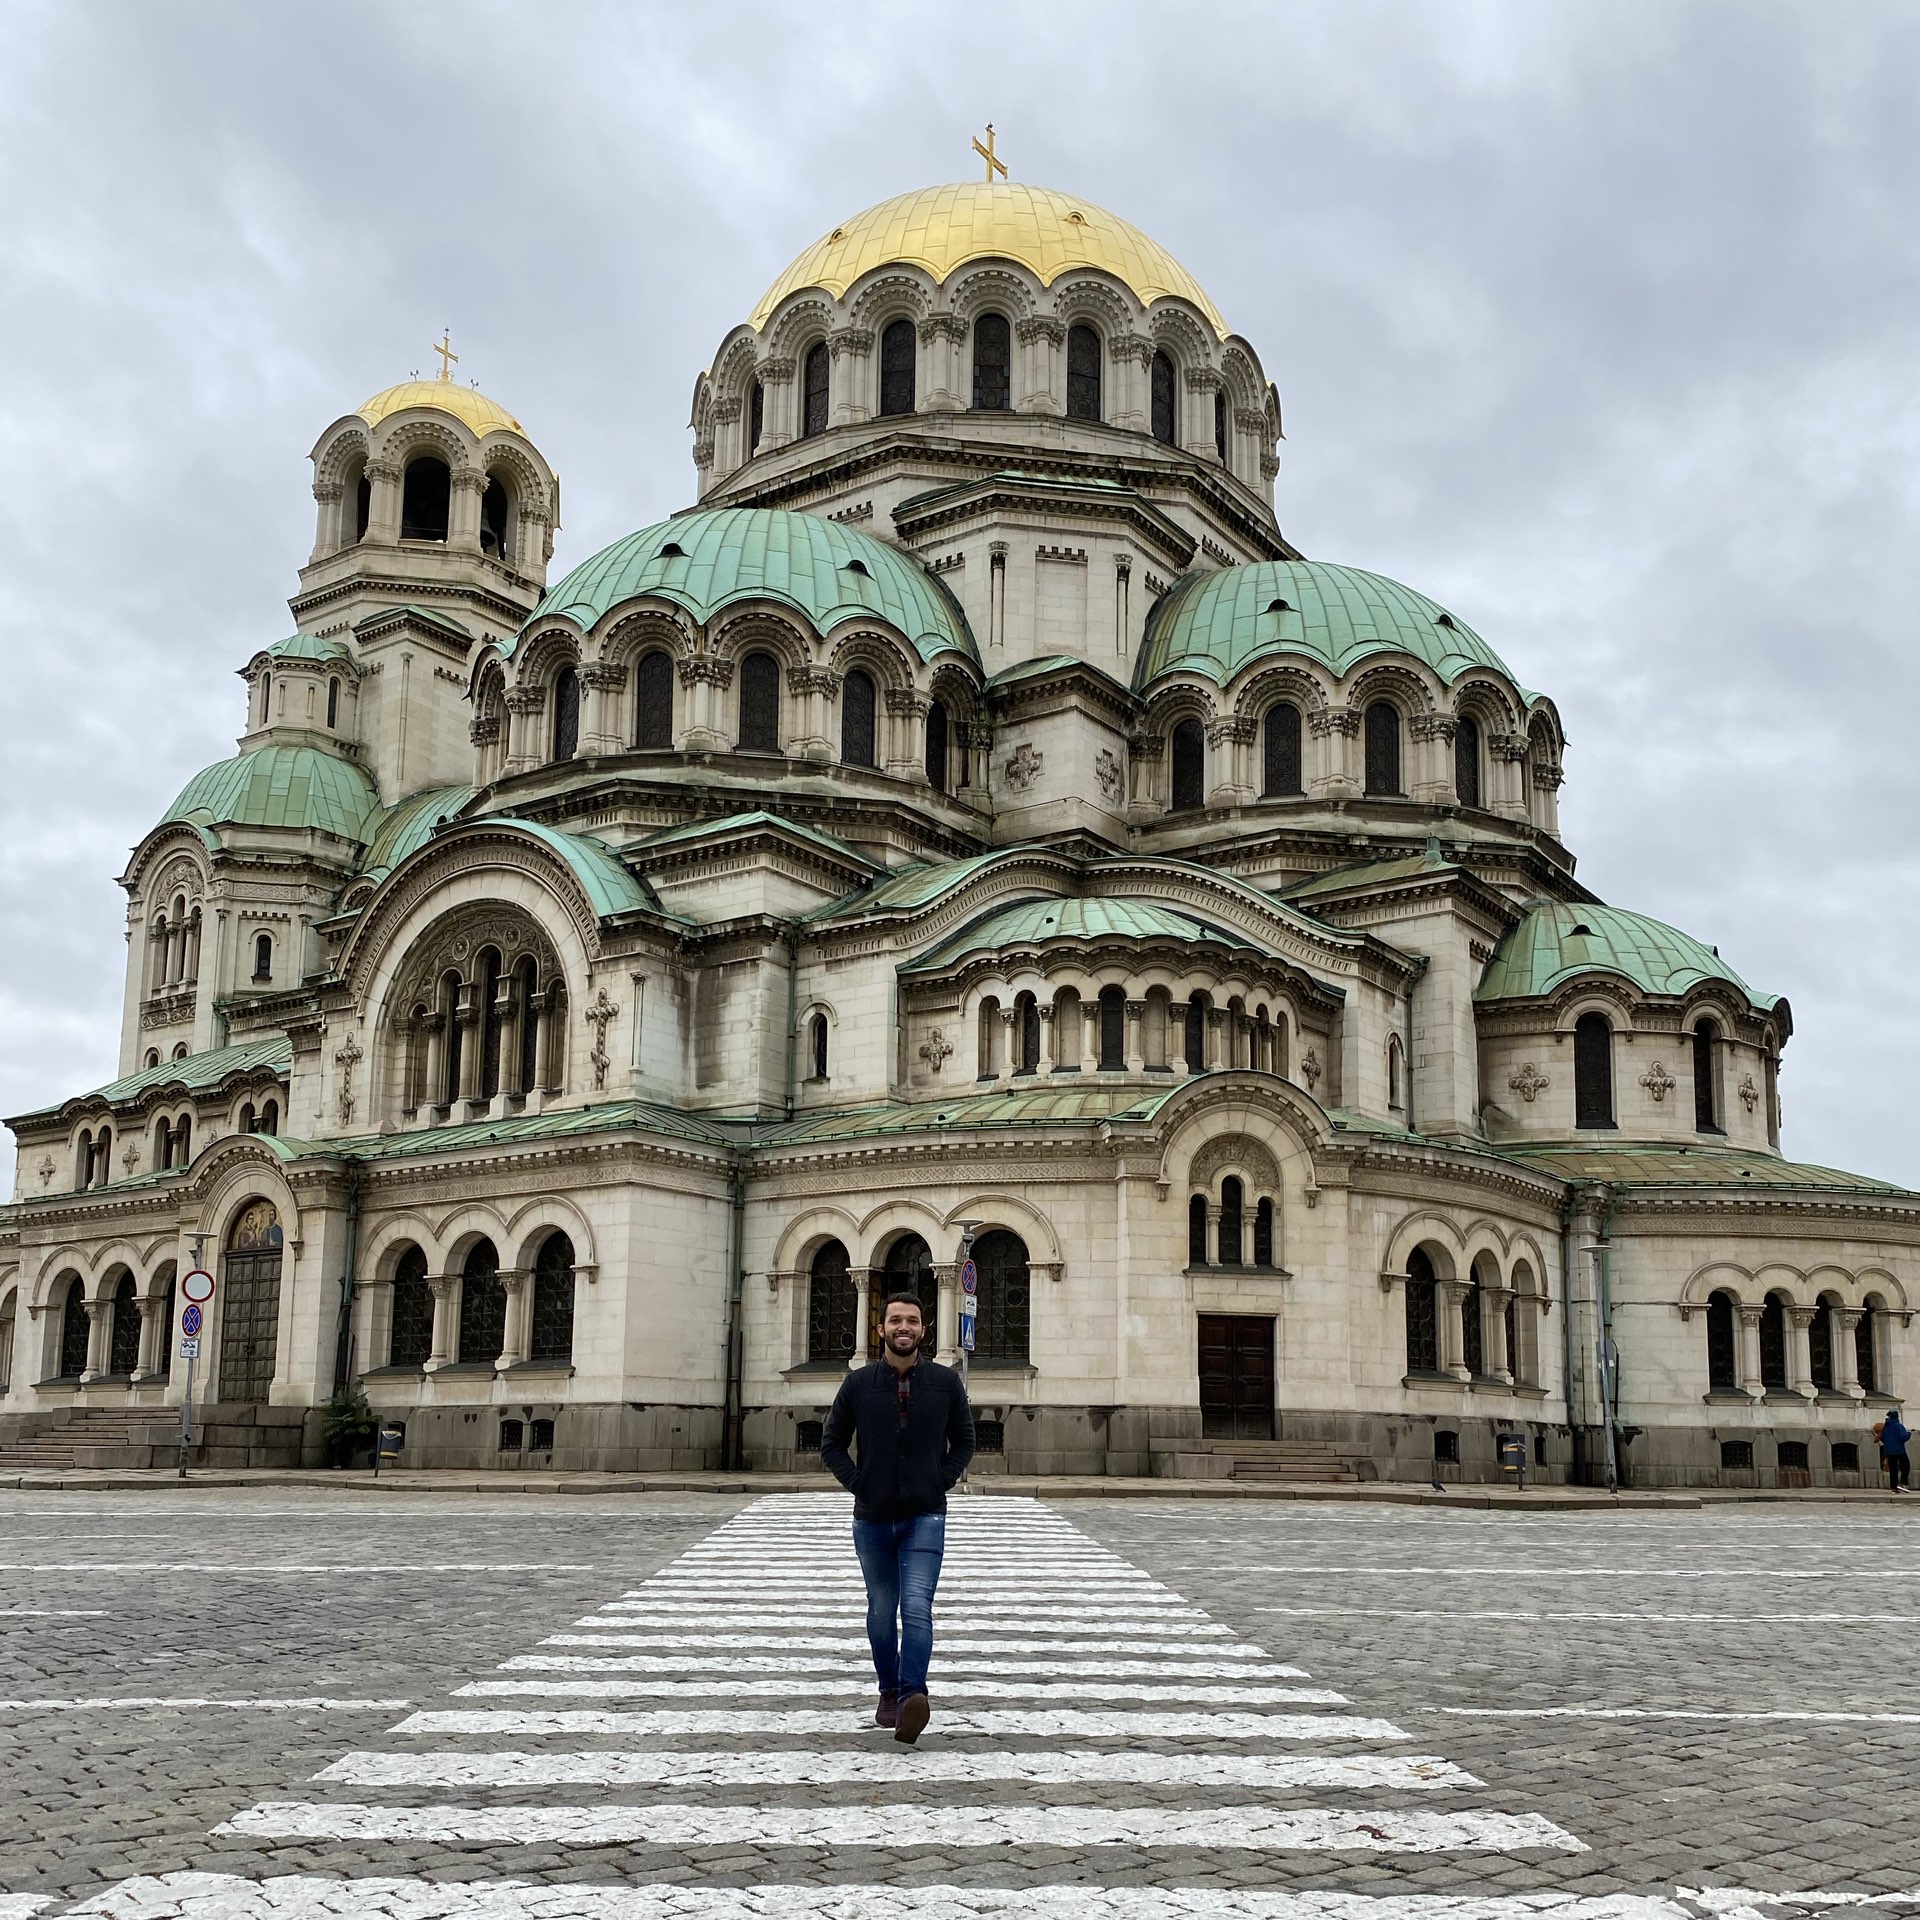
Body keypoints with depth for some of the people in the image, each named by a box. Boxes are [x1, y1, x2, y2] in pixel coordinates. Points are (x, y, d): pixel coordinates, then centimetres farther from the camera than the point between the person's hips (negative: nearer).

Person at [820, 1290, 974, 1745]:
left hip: (925, 1517, -2)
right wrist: (857, 1483, -3)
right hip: (872, 1519, 2)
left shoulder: (945, 1382, 0)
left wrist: (941, 1482, -2)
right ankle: (889, 1693, 26)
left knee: (917, 1607, -18)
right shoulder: (858, 1384, -1)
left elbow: (964, 1441, 11)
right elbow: (831, 1443, 8)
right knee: (881, 1612, 11)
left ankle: (913, 1696, -24)